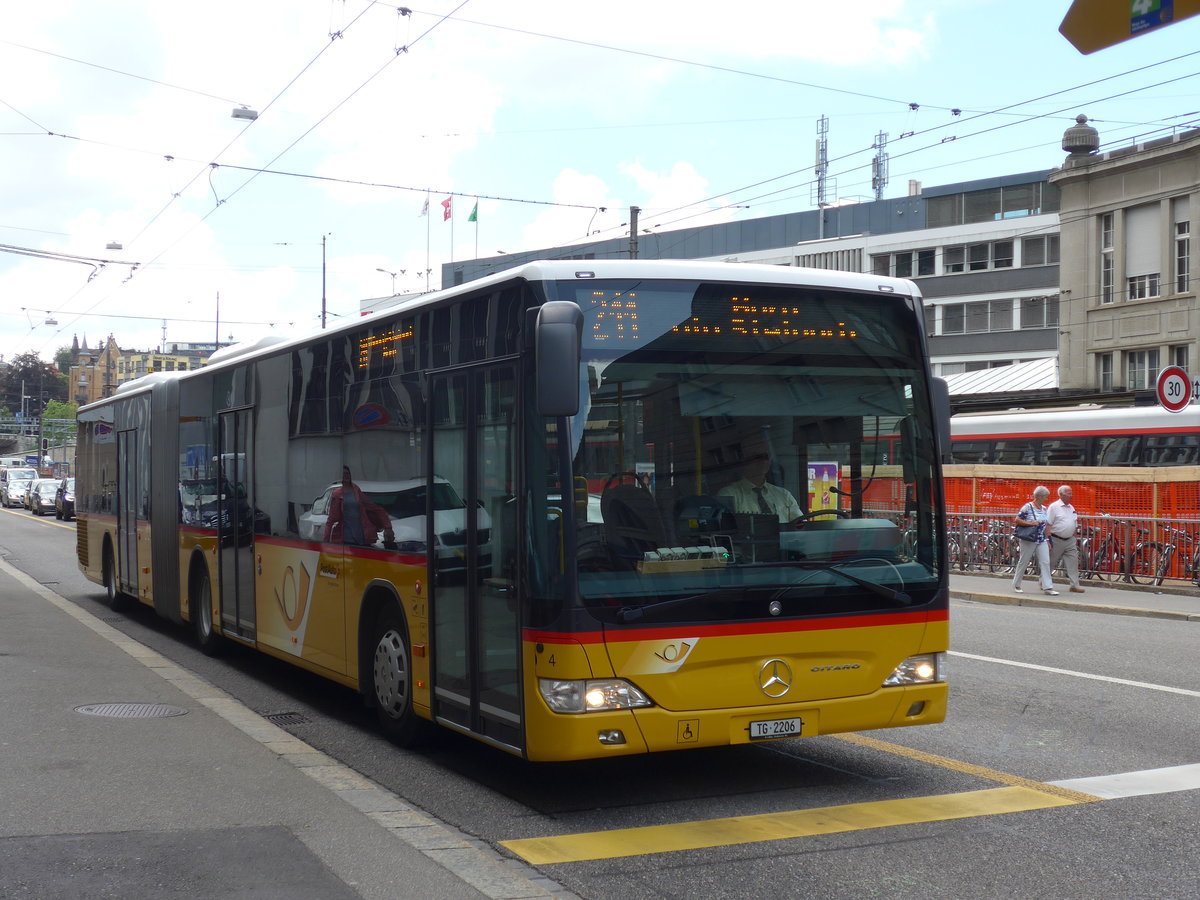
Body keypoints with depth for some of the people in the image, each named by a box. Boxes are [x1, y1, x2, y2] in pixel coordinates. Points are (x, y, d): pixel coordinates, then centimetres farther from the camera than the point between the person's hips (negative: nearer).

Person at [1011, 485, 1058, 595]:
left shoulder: (1044, 509, 10)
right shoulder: (1027, 507, -11)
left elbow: (1045, 526, 17)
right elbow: (1017, 520, -11)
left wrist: (1048, 540, 14)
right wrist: (1030, 523, -20)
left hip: (1042, 540, 6)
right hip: (1029, 540, -6)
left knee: (1045, 562, -4)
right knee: (1023, 562, 5)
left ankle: (1048, 587, -5)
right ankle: (1016, 585, 19)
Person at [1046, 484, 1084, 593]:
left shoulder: (1071, 508, 13)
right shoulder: (1054, 507, -7)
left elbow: (1075, 526, 20)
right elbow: (1048, 525, -11)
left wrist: (1074, 539, 16)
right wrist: (1048, 540, -16)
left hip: (1070, 540, 6)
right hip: (1056, 540, -6)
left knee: (1073, 562, -3)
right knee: (1051, 563, 4)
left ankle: (1075, 585, -2)